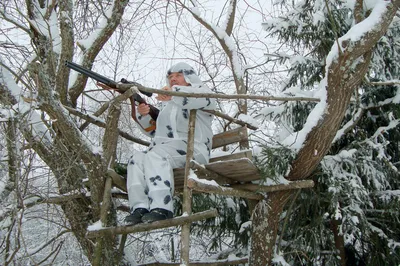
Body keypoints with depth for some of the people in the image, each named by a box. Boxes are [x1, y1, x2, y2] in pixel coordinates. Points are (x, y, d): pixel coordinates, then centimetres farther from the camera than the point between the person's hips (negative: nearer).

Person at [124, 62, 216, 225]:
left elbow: (206, 98, -13)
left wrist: (174, 93, -27)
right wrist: (143, 115, 9)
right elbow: (153, 130, 32)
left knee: (156, 154, -33)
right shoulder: (166, 103, 38)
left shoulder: (199, 89, 15)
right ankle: (140, 208, -32)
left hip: (193, 148, -7)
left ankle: (162, 208, -44)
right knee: (137, 159, -20)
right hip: (164, 148, 7)